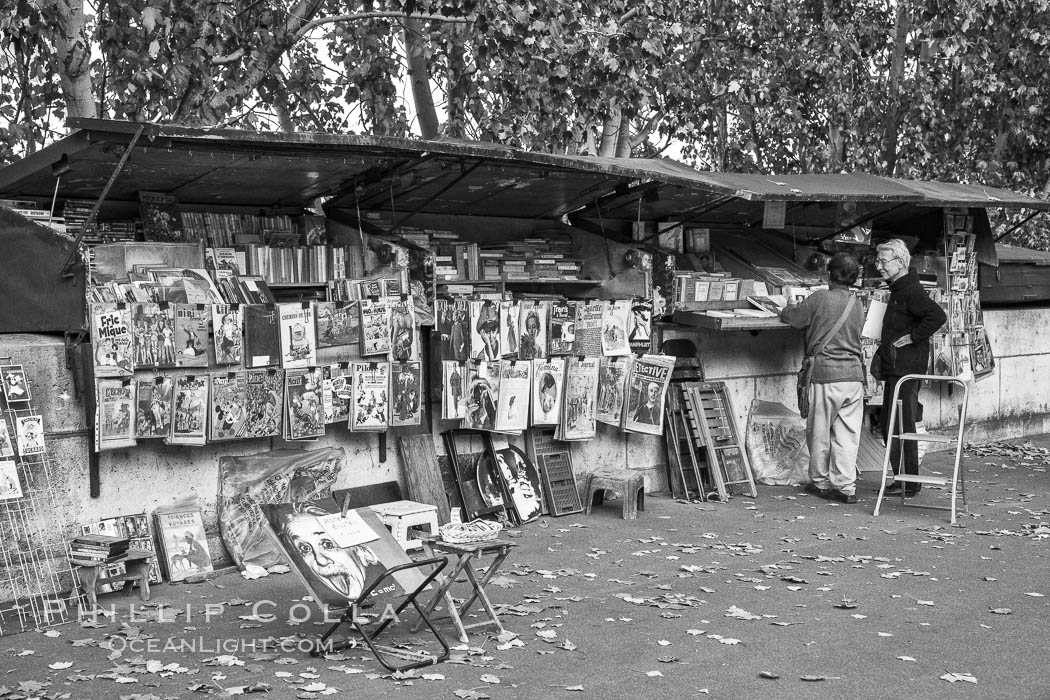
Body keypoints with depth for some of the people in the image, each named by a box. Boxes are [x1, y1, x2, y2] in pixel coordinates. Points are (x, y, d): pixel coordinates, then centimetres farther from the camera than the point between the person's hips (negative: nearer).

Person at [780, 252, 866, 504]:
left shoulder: (820, 298, -8)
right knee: (848, 433, 6)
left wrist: (787, 310, 25)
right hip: (854, 374, 4)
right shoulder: (858, 306, 8)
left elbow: (790, 317, 0)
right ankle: (846, 487, 5)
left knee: (820, 431, 10)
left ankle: (820, 482, 21)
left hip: (826, 374, -4)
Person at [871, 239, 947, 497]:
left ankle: (910, 484, 1)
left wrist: (912, 337, -20)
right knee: (887, 425, 13)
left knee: (901, 426, -6)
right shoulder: (897, 290, 17)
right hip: (894, 369, 10)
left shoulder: (911, 291, -14)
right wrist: (881, 353, 17)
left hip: (907, 369, -10)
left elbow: (938, 316, -28)